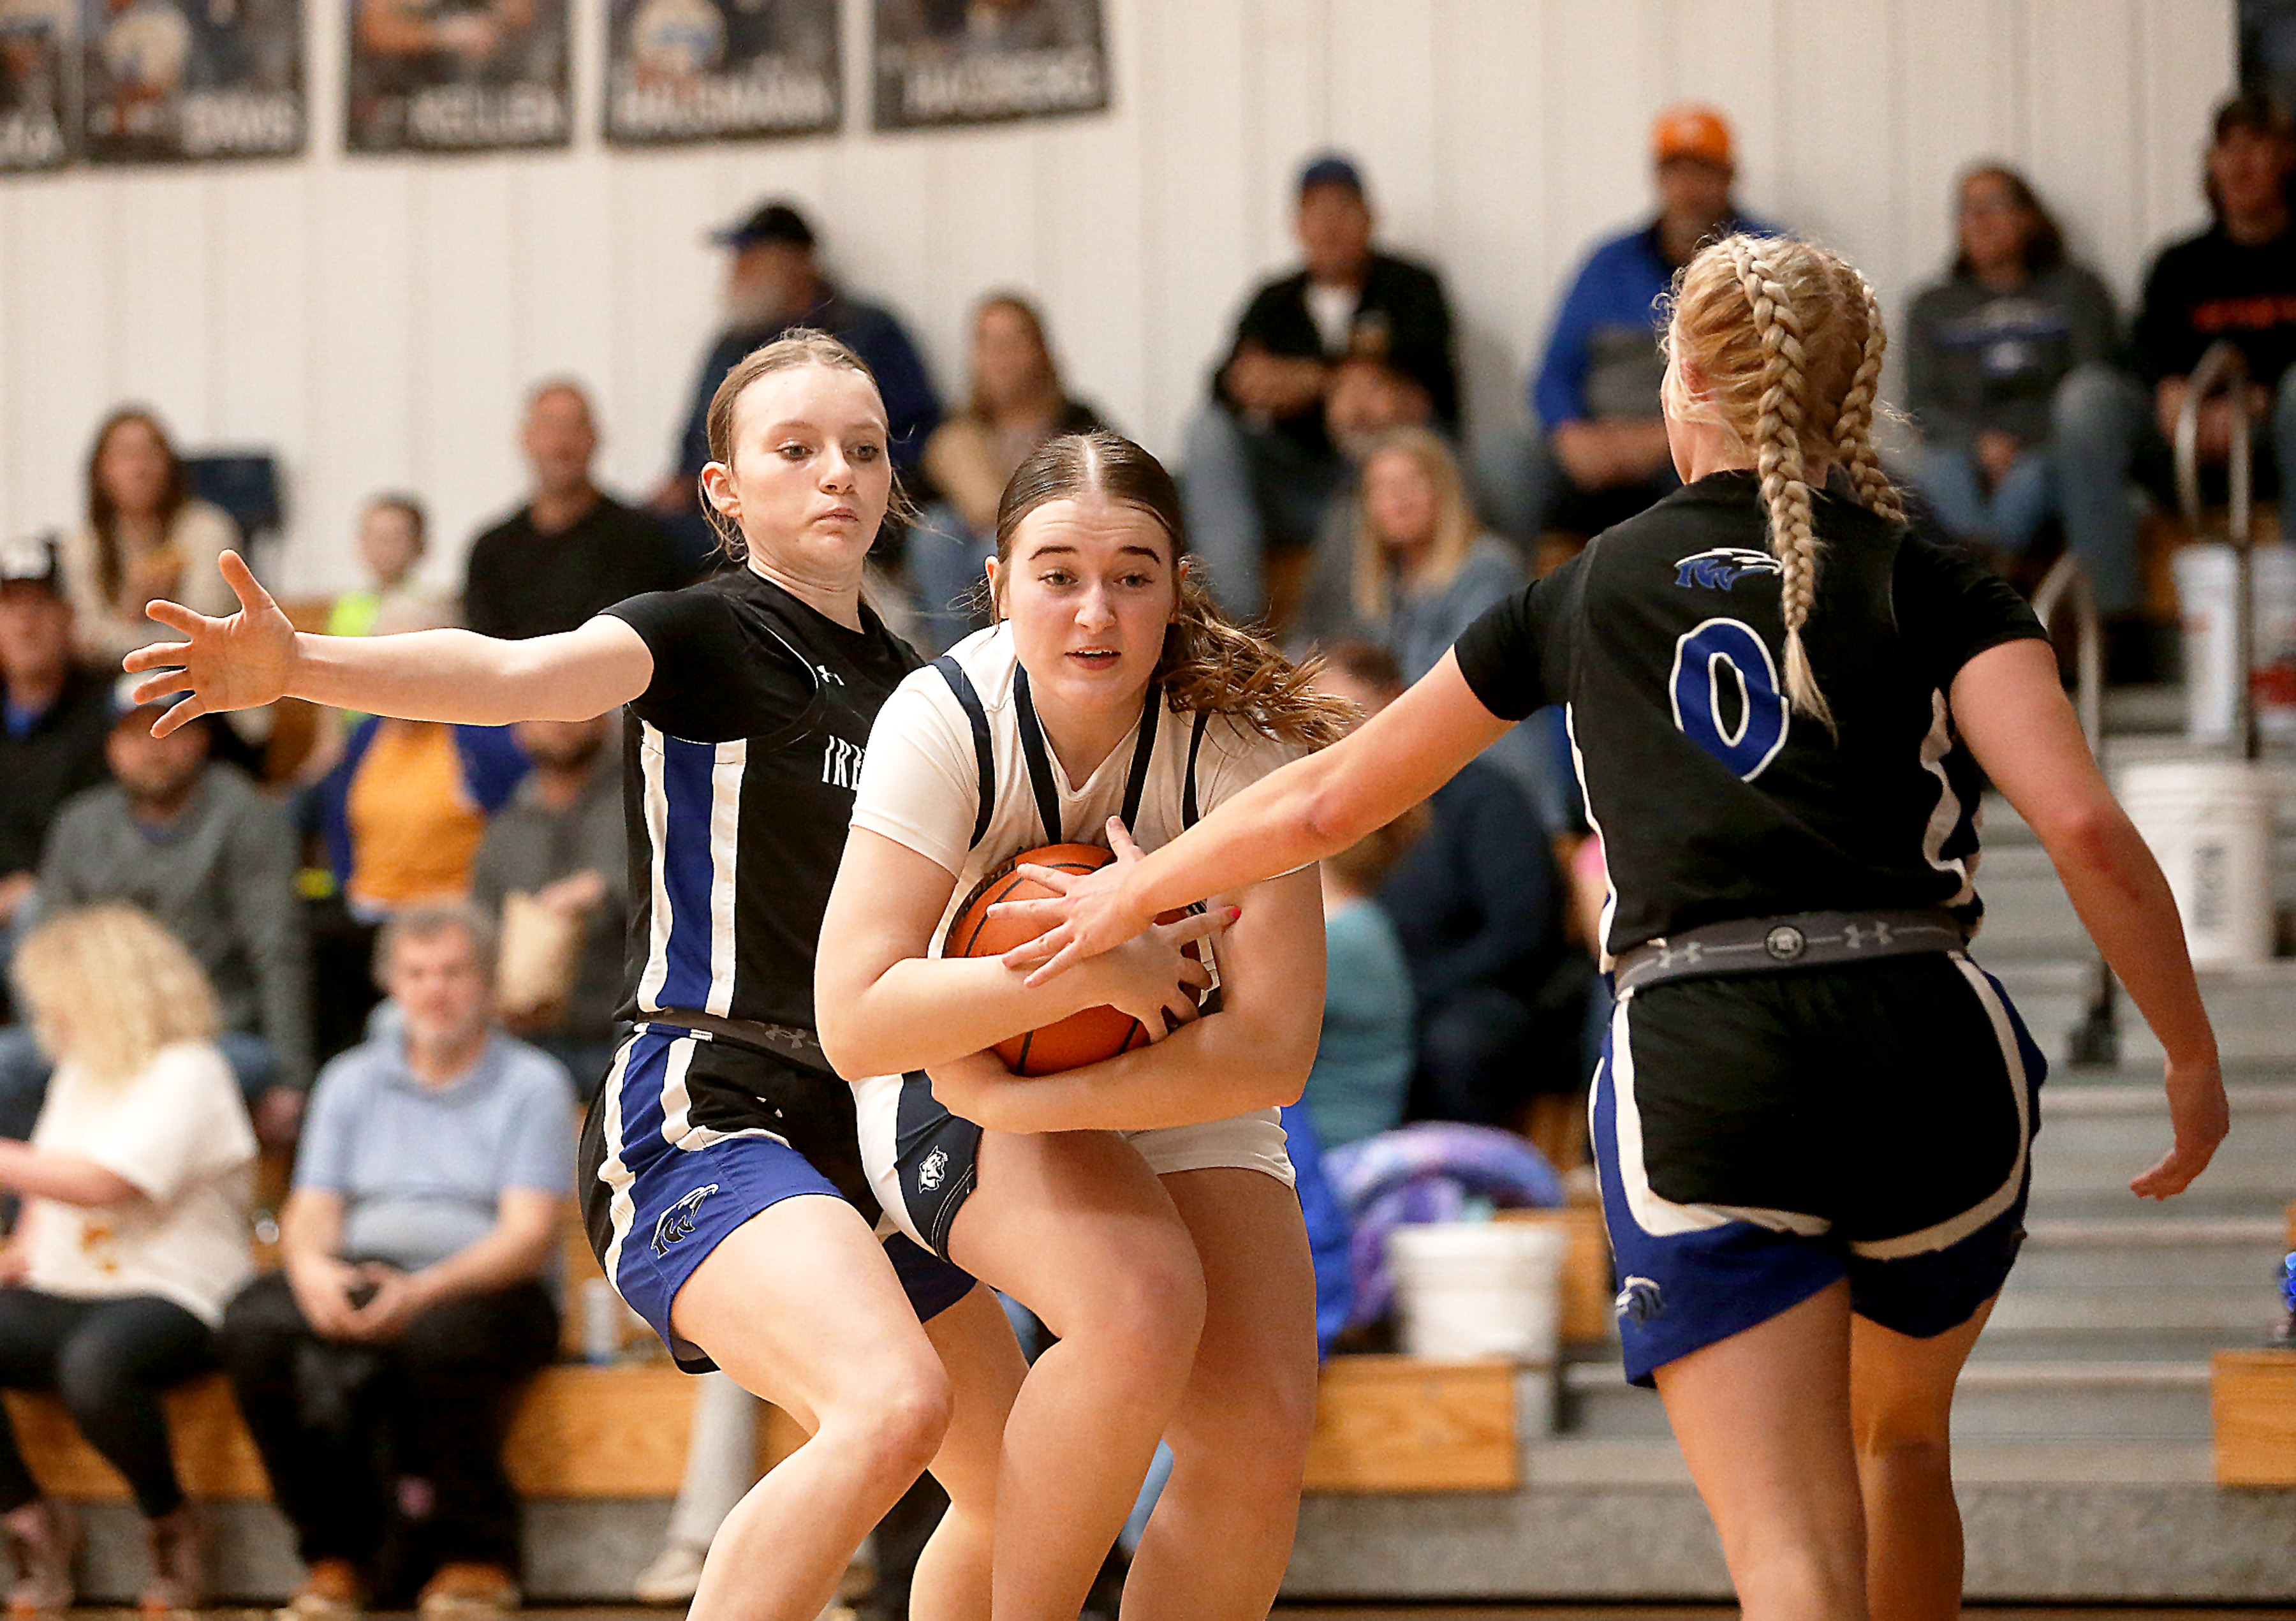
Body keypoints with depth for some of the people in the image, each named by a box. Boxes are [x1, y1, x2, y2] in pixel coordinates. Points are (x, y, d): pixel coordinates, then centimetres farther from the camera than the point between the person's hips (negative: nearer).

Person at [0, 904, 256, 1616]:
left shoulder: (187, 1073, -7)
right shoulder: (78, 1075, 21)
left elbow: (104, 1183, -19)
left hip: (170, 1297, -8)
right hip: (65, 1293, 8)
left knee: (94, 1362, -40)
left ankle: (171, 1528, -14)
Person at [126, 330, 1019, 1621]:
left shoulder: (910, 686, 15)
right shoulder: (709, 635, -6)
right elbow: (514, 674, -25)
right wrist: (302, 667, -45)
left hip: (860, 1134, 8)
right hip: (705, 1116, -8)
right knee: (893, 1404, -32)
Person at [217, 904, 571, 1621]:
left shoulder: (532, 1085, 5)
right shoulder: (351, 1081, 19)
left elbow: (531, 1236, -7)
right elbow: (311, 1213, 10)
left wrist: (424, 1291, -25)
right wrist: (313, 1270, -17)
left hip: (484, 1287, -3)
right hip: (357, 1279, 4)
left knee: (441, 1334, -39)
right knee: (255, 1321, -28)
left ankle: (478, 1553, -15)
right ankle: (337, 1548, -13)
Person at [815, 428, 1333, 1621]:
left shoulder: (1235, 738, -20)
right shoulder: (945, 721, -22)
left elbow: (1273, 1051, -24)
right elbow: (854, 1021, -30)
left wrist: (1032, 1099, -30)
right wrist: (1094, 972, -35)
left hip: (1183, 1100, 3)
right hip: (956, 1087, -3)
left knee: (1260, 1443, -17)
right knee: (1142, 1310, -32)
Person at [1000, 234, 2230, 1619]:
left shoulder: (1588, 593, 15)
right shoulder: (1931, 584, 10)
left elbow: (1328, 800, 23)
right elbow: (2083, 827, -6)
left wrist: (1137, 892, 38)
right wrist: (2194, 1053, 5)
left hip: (1699, 1066, -1)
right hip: (1928, 1046, 1)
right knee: (1898, 1436, 29)